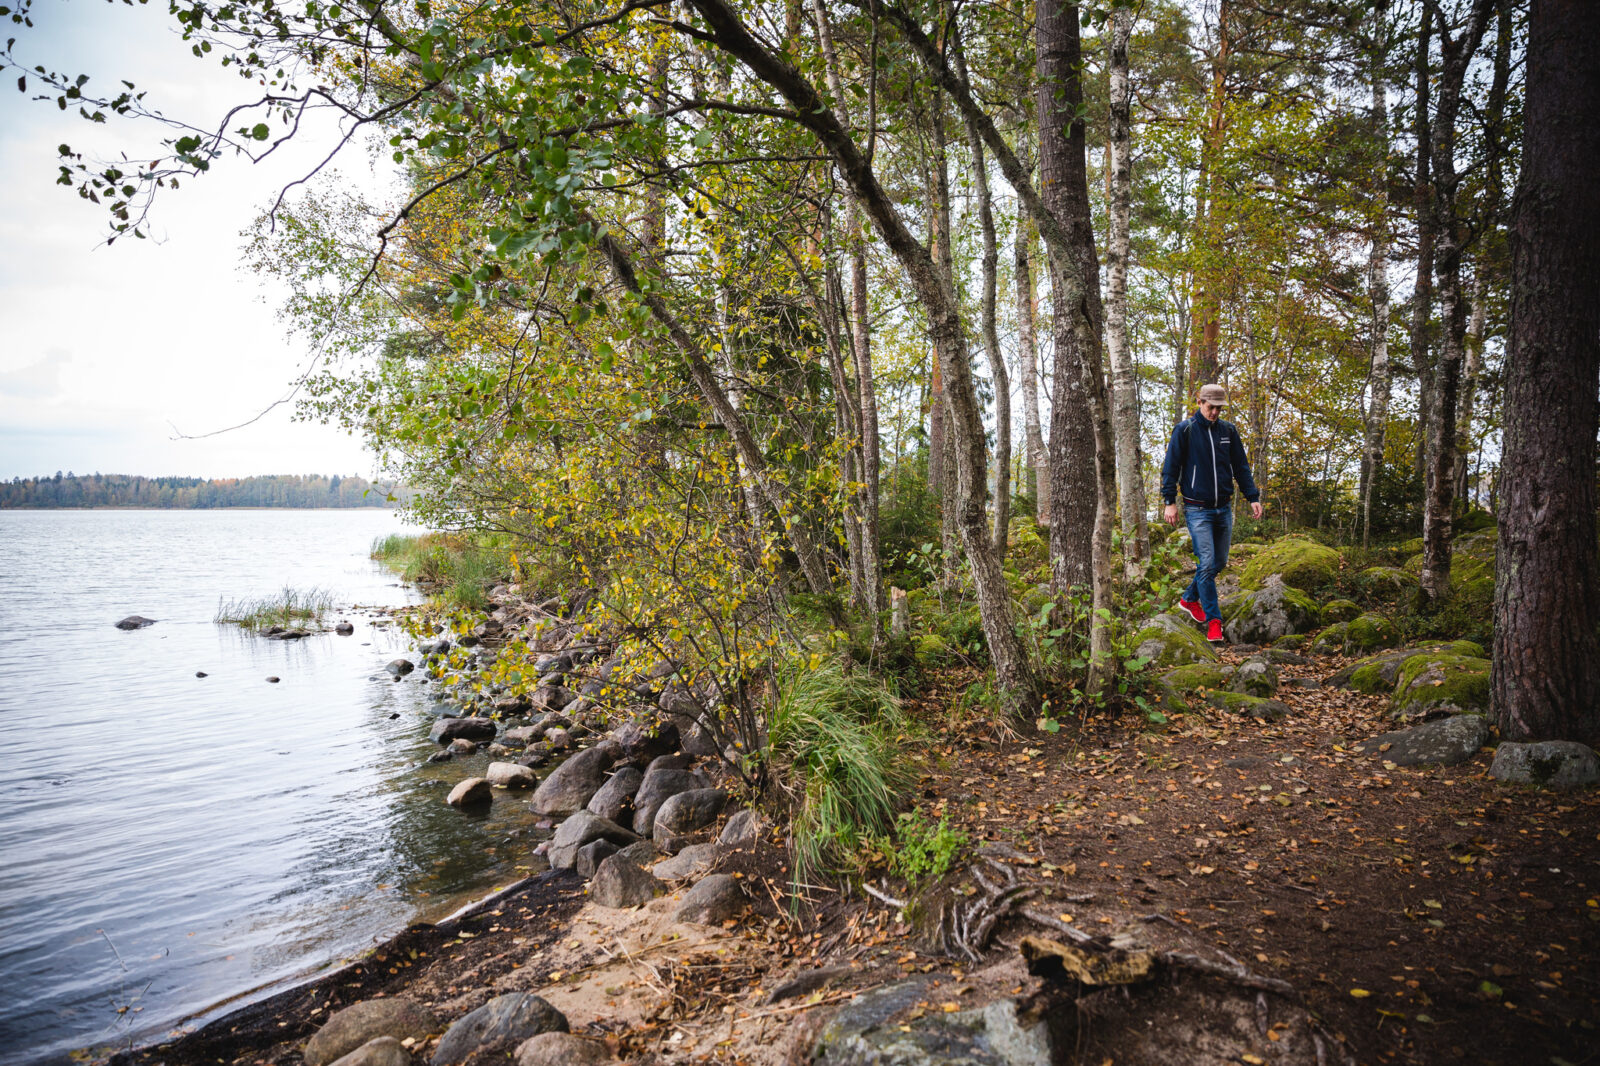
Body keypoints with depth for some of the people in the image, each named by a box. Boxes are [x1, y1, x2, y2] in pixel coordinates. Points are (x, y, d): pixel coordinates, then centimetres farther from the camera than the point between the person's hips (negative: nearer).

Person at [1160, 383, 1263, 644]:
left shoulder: (1228, 430, 9)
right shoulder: (1185, 430, -3)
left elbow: (1241, 467, 14)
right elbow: (1171, 466, -3)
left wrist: (1253, 497, 7)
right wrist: (1170, 501, -9)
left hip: (1224, 509, 5)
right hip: (1197, 510, -5)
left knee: (1220, 561, 11)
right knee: (1207, 563, -11)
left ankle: (1189, 599, 31)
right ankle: (1213, 619, -3)